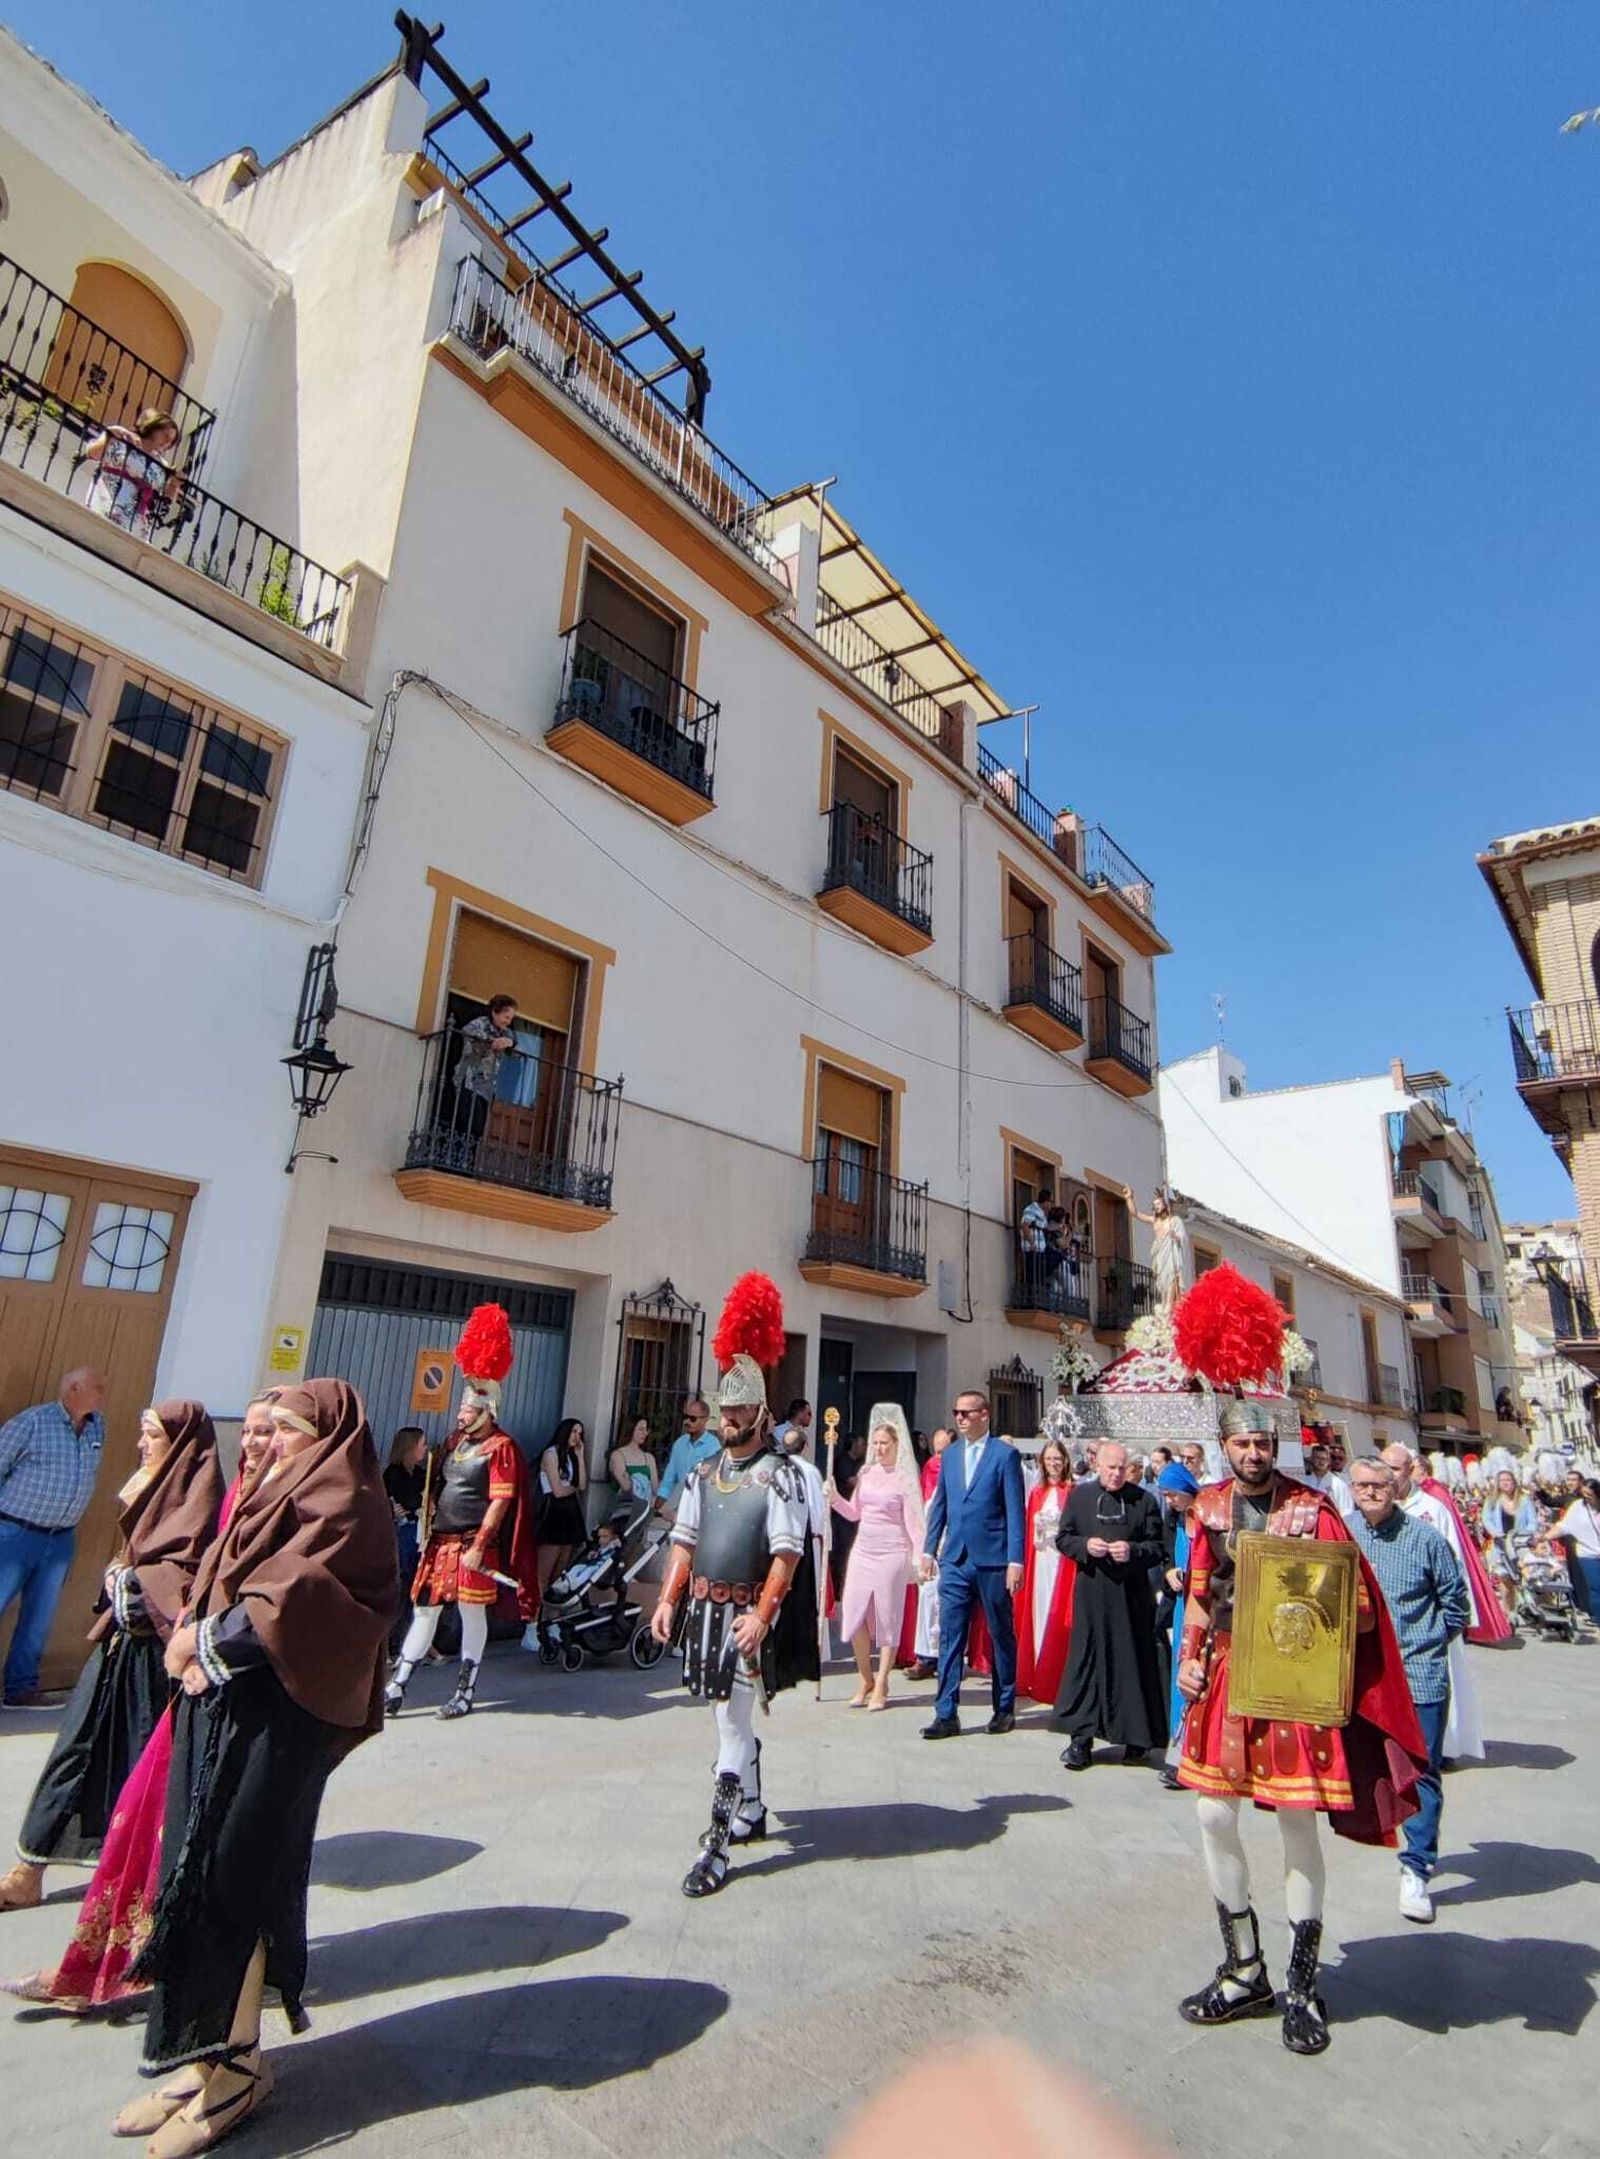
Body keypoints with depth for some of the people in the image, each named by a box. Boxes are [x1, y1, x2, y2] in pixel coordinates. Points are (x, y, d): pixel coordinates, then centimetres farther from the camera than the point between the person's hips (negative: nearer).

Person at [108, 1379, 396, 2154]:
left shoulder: (344, 1504, -11)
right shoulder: (282, 1490, 16)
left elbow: (295, 1594, -21)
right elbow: (221, 1582, 14)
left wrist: (209, 1639, -12)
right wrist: (197, 1638, -4)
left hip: (273, 1711, -8)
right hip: (219, 1698, 9)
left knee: (227, 1877, -1)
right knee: (194, 1872, 11)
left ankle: (234, 2066, 15)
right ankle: (205, 2054, 25)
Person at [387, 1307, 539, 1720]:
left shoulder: (501, 1447, -12)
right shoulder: (457, 1441, 12)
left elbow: (500, 1502, -16)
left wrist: (478, 1547, -20)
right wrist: (429, 1533, 15)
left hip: (473, 1546, -7)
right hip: (441, 1543, 7)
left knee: (472, 1613, 4)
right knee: (425, 1610, 11)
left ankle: (465, 1693, 16)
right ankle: (396, 1688, 19)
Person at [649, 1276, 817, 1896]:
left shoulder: (780, 1477, -12)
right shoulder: (703, 1474, 8)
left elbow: (787, 1553, -17)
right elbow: (684, 1542, 11)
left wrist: (761, 1615, -23)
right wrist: (667, 1602, 5)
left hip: (748, 1614, -7)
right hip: (704, 1610, 7)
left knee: (732, 1728, -5)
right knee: (731, 1722, 20)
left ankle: (717, 1847, 5)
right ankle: (751, 1814, 37)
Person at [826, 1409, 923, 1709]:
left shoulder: (906, 1477, -6)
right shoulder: (867, 1473, 8)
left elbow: (913, 1521, -9)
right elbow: (854, 1513, 14)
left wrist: (920, 1557, -18)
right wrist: (833, 1496, -2)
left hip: (891, 1553, -5)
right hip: (862, 1550, 5)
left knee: (887, 1617, 3)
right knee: (854, 1616, 4)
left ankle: (881, 1685, 17)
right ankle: (865, 1679, 22)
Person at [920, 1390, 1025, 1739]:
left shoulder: (1005, 1455, -6)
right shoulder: (949, 1455, 10)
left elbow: (1015, 1511, -8)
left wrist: (1015, 1560, -12)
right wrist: (929, 1550, 11)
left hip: (992, 1561, -4)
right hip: (955, 1560, 4)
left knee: (1001, 1636, 11)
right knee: (950, 1637, 3)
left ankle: (1004, 1708, 27)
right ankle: (946, 1714, 9)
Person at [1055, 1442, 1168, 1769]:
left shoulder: (1144, 1501, 1)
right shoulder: (1079, 1496, 5)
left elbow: (1157, 1548, 2)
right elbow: (1063, 1537, 8)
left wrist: (1132, 1551, -16)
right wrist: (1085, 1545, -11)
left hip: (1131, 1595, -1)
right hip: (1090, 1593, 1)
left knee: (1132, 1661, 5)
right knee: (1085, 1659, 2)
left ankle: (1136, 1736, 21)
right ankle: (1081, 1737, 10)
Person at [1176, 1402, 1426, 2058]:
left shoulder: (1312, 1511, -11)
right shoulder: (1210, 1507, 2)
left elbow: (1360, 1612, -8)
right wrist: (1188, 1656, 1)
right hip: (1224, 1677, 4)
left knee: (1297, 1824, 7)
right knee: (1215, 1817, 9)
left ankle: (1303, 1986, 28)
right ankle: (1244, 1971, 29)